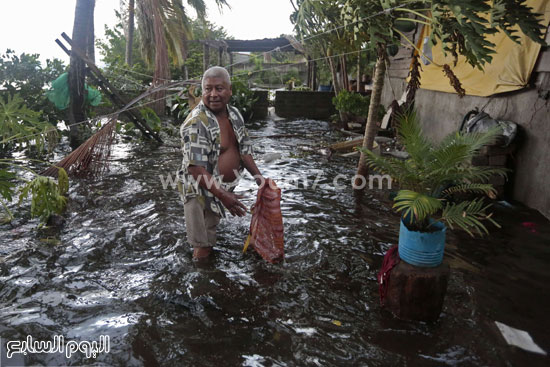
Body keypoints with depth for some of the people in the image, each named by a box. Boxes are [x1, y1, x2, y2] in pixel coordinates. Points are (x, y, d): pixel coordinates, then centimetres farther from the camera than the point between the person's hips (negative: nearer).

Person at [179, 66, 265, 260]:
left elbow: (244, 149, 9)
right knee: (202, 246, 9)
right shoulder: (195, 123, -25)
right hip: (202, 192, -7)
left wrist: (258, 176, -1)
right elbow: (195, 168, -29)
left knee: (212, 230, 28)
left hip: (225, 189, 7)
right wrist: (223, 195, -33)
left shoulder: (234, 114, 1)